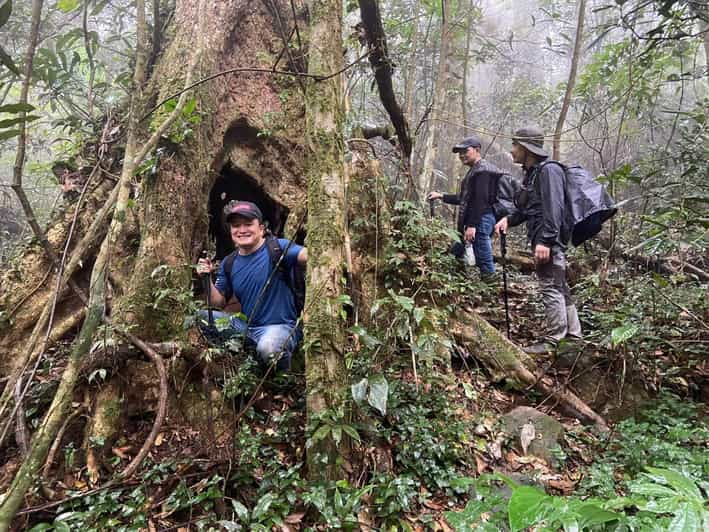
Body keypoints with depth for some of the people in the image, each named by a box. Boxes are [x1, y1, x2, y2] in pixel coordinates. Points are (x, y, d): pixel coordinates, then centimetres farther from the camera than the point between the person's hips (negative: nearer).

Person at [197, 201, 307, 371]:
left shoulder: (277, 248, -10)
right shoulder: (228, 264, 8)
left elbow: (306, 255, -27)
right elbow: (219, 303, 11)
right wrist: (208, 279, -5)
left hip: (281, 326, -6)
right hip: (246, 326, 6)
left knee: (268, 349, -36)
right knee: (202, 317, -4)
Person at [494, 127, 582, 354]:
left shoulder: (548, 170, -13)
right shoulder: (531, 173, 18)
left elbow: (553, 208, -21)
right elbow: (527, 207, 23)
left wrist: (545, 240, -26)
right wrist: (509, 219, 8)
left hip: (549, 241, -10)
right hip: (541, 239, 10)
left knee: (551, 288, -6)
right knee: (560, 288, 15)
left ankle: (553, 340, 0)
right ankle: (573, 335, 26)